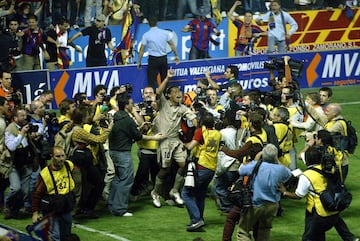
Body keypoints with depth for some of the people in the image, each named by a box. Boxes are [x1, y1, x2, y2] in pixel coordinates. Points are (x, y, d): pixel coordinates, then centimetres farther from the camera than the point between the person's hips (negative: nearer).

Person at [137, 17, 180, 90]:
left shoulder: (146, 35, -7)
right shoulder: (165, 33, 0)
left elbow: (142, 50, -5)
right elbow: (172, 45, 5)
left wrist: (139, 62, 3)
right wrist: (176, 56, 15)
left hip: (153, 59, -3)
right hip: (164, 58, 3)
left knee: (152, 82, -1)